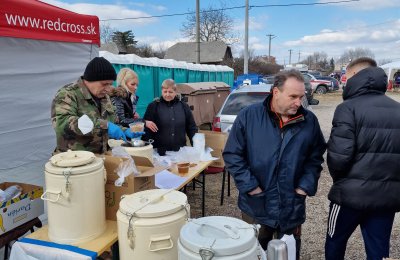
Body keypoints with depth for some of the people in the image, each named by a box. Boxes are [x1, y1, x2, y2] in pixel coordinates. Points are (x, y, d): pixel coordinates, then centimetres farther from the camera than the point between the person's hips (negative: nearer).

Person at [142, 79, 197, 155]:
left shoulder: (183, 106, 8)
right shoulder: (153, 106, -1)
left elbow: (191, 127, 11)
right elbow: (146, 129, -4)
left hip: (180, 151, 3)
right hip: (159, 152, -2)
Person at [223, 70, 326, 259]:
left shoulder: (309, 121, -2)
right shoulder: (249, 116, -10)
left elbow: (316, 157, 6)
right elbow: (232, 154, -8)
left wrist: (306, 185, -6)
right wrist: (249, 185, -13)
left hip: (292, 207, 2)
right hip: (256, 205, -2)